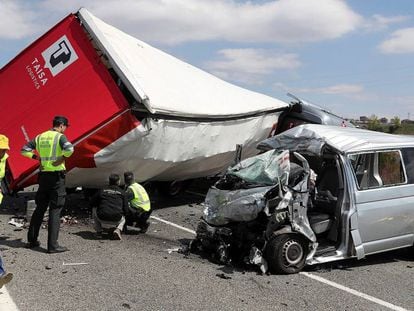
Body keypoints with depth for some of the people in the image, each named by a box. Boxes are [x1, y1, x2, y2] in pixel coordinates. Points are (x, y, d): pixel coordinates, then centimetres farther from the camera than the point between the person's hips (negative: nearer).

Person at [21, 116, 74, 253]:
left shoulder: (40, 137, 11)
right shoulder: (60, 136, -8)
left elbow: (24, 150, 13)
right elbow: (69, 148, -28)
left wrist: (37, 157, 11)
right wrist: (63, 158, -12)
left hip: (43, 175, 6)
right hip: (56, 176, -6)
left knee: (39, 208, 17)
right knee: (55, 210, -3)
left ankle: (32, 240, 25)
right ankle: (52, 245, -2)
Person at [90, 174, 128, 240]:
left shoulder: (102, 191, 10)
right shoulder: (121, 192, 8)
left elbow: (92, 202, 20)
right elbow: (125, 209, 8)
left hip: (102, 219, 0)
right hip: (116, 221, 0)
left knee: (94, 209, 32)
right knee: (123, 219, 37)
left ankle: (99, 231, 24)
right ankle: (118, 230, 4)